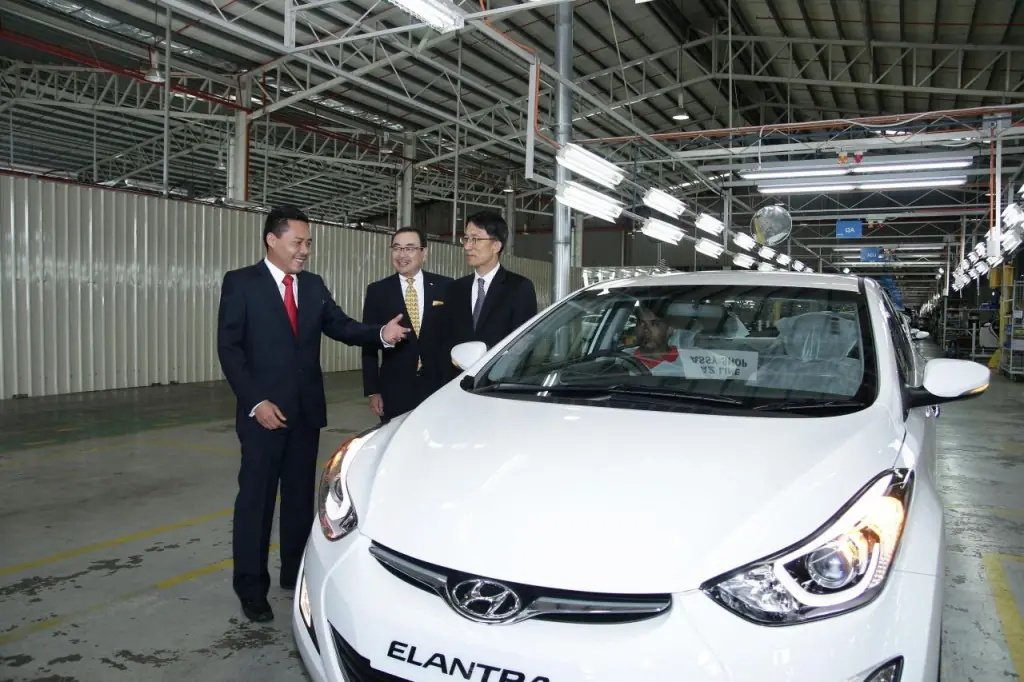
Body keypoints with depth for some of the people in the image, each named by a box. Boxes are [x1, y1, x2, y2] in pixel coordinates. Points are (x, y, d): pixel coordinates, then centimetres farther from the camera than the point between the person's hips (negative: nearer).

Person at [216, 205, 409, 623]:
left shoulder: (314, 285, 10)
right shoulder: (241, 283, -5)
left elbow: (340, 326, 1)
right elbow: (229, 348, -9)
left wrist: (381, 333, -19)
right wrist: (256, 402, -17)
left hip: (307, 409, 5)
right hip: (264, 410, -5)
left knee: (300, 494, 13)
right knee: (256, 497, 4)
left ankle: (295, 572, 28)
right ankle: (251, 587, 16)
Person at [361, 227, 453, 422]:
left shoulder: (445, 287, 3)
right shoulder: (377, 291, 4)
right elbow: (369, 343, 4)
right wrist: (372, 391, -1)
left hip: (439, 386, 0)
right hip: (394, 390, 0)